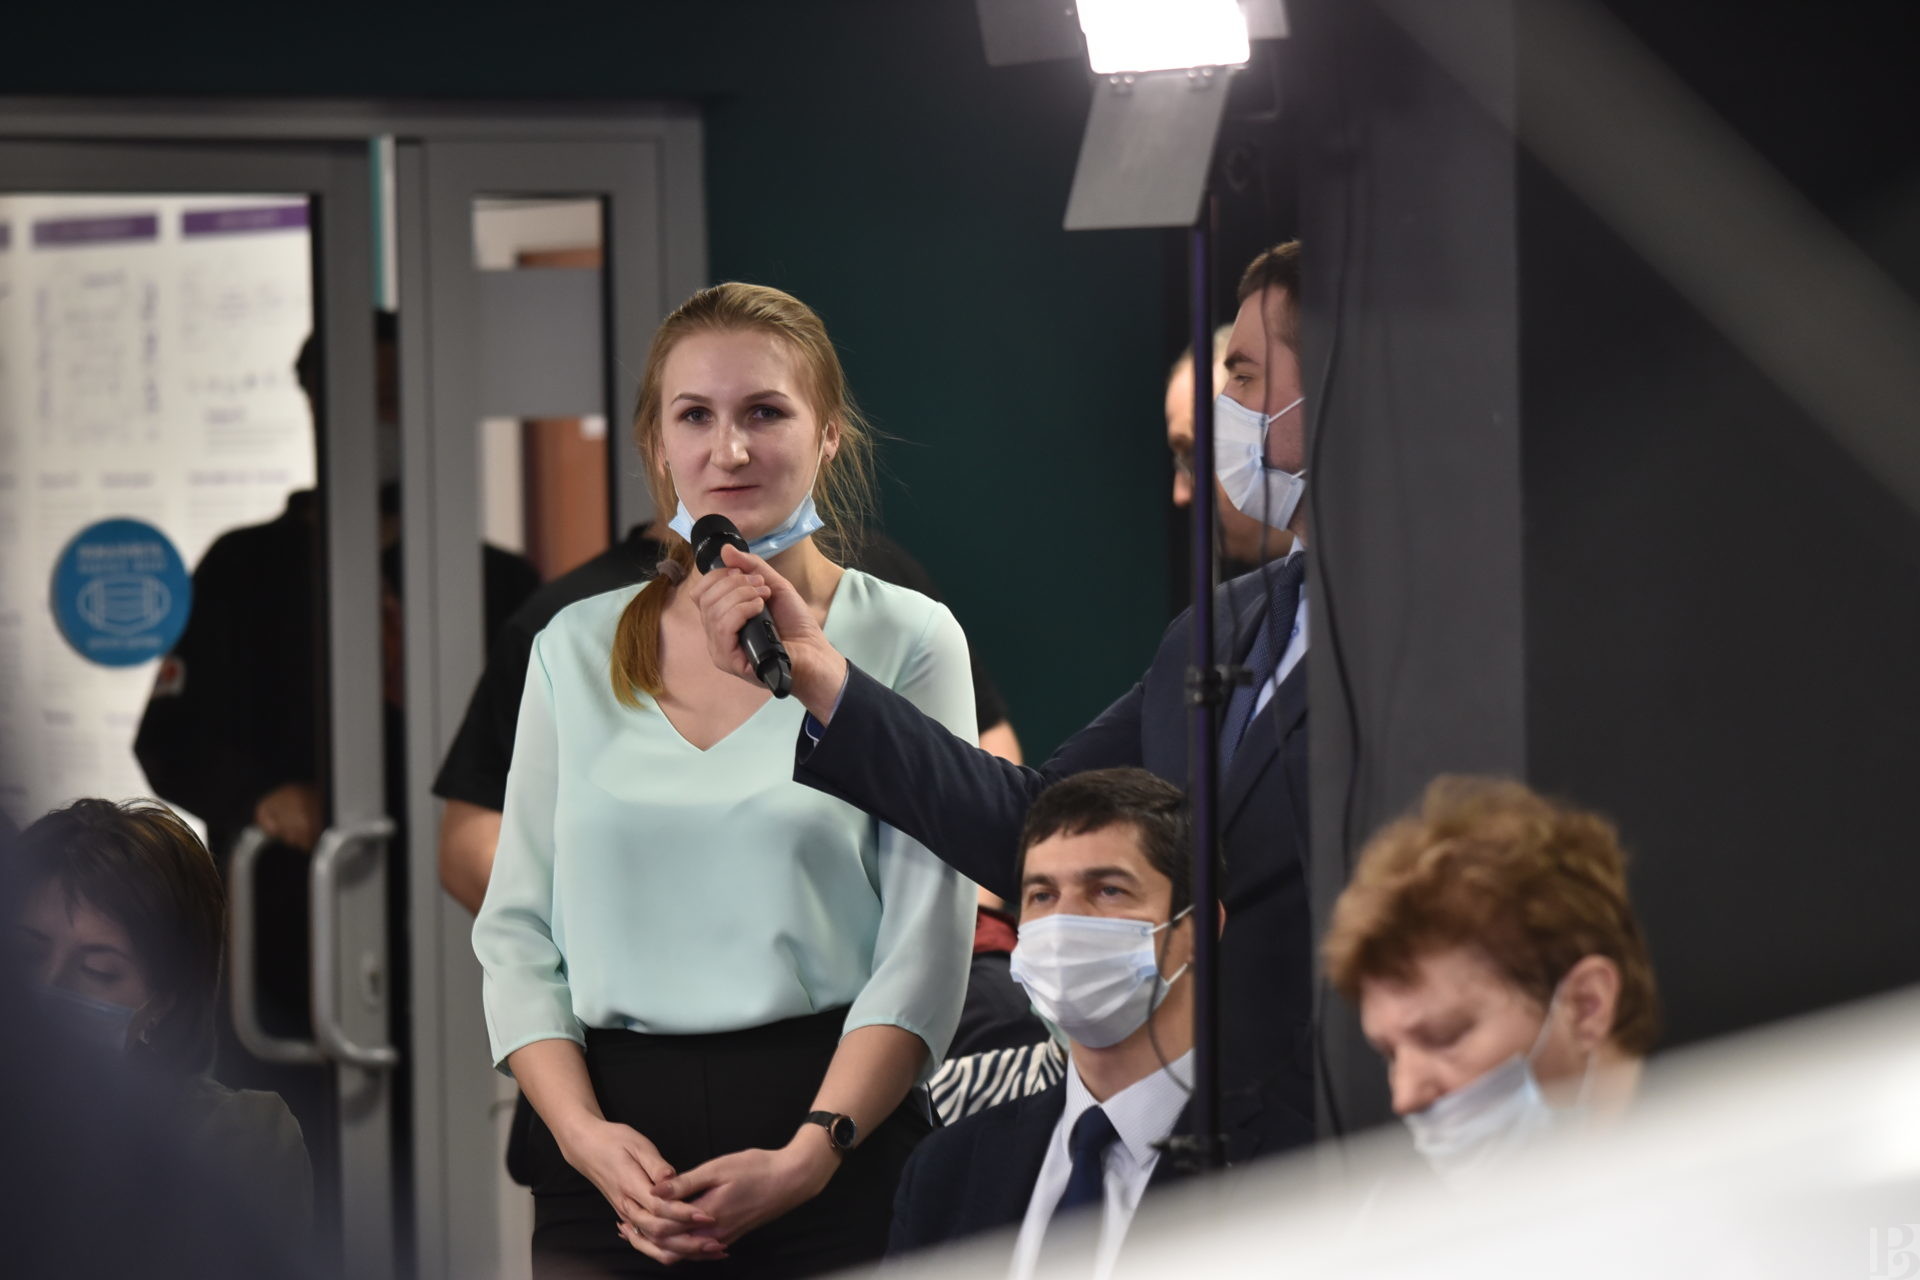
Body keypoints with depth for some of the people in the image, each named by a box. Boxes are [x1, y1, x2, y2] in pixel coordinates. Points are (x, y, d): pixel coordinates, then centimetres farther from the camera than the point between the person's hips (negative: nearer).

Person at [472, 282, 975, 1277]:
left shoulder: (905, 639, 3)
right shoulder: (575, 650, 11)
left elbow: (927, 943, -3)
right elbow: (515, 930, 9)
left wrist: (809, 1156, -14)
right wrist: (583, 1135, -7)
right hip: (615, 1132, 2)